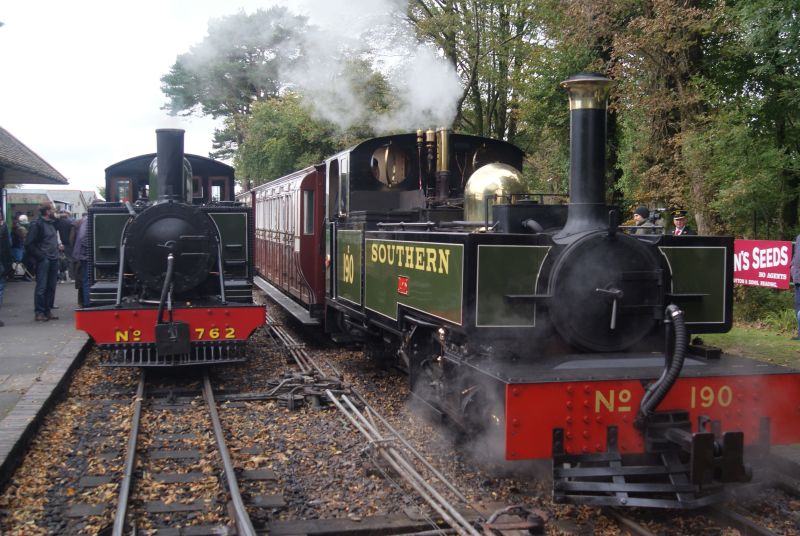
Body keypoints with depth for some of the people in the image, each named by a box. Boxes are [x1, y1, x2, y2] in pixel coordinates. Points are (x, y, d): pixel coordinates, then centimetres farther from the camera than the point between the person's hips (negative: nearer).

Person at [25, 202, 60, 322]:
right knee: (41, 287, -5)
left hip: (54, 259, 7)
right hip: (43, 260, -7)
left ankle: (48, 311, 16)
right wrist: (40, 256, -11)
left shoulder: (52, 223, 15)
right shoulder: (37, 224, -8)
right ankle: (39, 313, -1)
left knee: (51, 287, 9)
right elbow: (29, 244, -9)